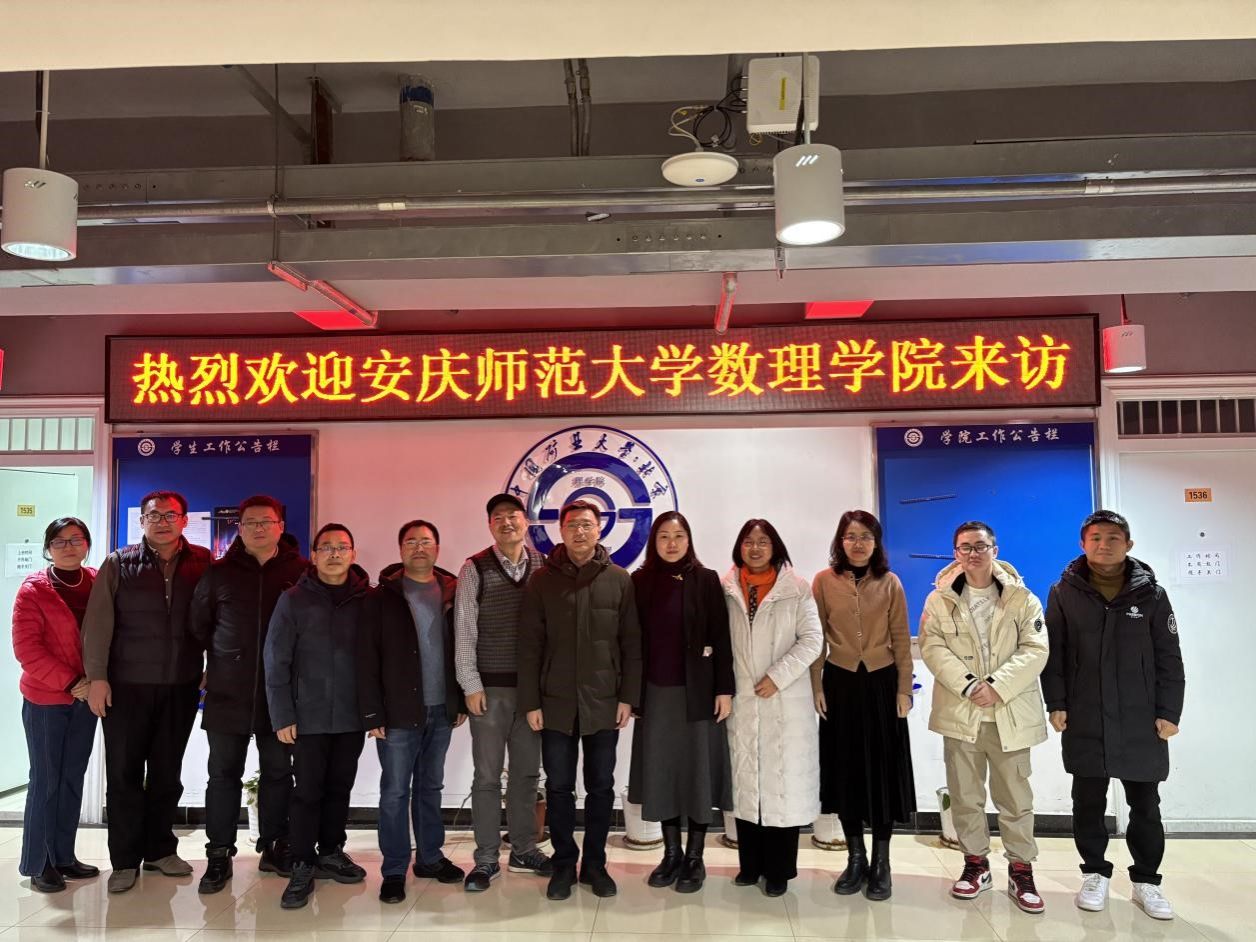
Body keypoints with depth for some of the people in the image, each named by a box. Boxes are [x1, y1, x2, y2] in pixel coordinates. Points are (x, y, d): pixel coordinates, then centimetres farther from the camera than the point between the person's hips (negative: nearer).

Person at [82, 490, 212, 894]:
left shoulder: (202, 563, 1)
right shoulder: (118, 564, -1)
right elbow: (98, 622, -4)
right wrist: (97, 677, -9)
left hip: (181, 686, 1)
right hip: (126, 685, -1)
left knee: (167, 771, 12)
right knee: (124, 773, 6)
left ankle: (160, 849, 26)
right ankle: (125, 860, 17)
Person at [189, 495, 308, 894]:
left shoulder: (302, 572, -1)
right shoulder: (218, 573, 4)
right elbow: (199, 625, 12)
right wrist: (218, 662, 10)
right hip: (227, 693, 1)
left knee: (278, 772, 11)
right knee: (223, 774, 6)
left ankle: (275, 847, 25)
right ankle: (218, 854, 17)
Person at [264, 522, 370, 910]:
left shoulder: (367, 599, 1)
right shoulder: (294, 600, -3)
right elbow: (275, 661, -4)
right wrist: (282, 716, -7)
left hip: (352, 716, 2)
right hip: (309, 716, -2)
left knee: (339, 789, 13)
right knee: (307, 792, 2)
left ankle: (331, 853, 29)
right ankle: (303, 867, 14)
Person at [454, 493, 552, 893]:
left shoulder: (544, 566, 2)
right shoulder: (475, 569, -3)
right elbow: (464, 631, -4)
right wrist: (471, 685, -8)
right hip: (490, 687, -2)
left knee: (527, 772, 12)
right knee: (487, 775, 4)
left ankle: (523, 851, 26)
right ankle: (486, 859, 15)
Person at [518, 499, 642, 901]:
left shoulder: (619, 580, 1)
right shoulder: (542, 581, 0)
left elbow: (631, 643, 2)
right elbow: (529, 646, -1)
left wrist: (628, 697, -3)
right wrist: (530, 702, -4)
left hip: (604, 703, 0)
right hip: (556, 703, 0)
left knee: (601, 786, 10)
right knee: (559, 787, 9)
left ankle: (595, 863, 25)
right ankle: (563, 864, 24)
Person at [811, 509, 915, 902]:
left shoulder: (890, 583, 0)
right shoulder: (823, 581, -1)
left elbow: (901, 640, 2)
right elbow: (816, 638, 1)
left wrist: (904, 689, -2)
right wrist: (816, 686, -2)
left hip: (881, 683, 0)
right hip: (839, 684, 0)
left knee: (883, 768, 5)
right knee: (845, 768, 7)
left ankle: (881, 862, 18)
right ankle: (855, 858, 22)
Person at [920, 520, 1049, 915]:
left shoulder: (1022, 598, 2)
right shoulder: (940, 599, 5)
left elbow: (1035, 650, -6)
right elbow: (932, 647, -4)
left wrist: (997, 687, -16)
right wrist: (967, 685, -16)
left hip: (1010, 713, -1)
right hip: (960, 711, 1)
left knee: (1015, 795, 5)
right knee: (965, 794, 9)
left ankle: (1021, 869, 18)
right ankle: (976, 862, 24)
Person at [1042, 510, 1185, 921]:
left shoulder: (1151, 594, 0)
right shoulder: (1064, 593, -1)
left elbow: (1169, 659, 1)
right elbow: (1053, 653, 1)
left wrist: (1168, 712, -3)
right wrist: (1056, 703, -5)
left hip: (1142, 722, 0)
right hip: (1084, 722, 0)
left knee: (1145, 806, 10)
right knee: (1088, 802, 10)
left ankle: (1146, 880, 25)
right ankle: (1095, 874, 25)